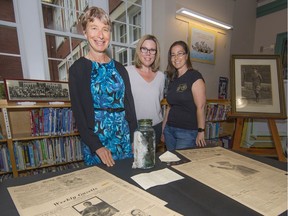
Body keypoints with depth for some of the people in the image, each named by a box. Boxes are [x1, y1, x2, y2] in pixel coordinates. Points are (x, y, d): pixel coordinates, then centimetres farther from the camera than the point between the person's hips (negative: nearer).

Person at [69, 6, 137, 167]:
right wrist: (97, 147, -14)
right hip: (95, 140, -3)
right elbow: (78, 112, -7)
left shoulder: (120, 69, 7)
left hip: (125, 139, 4)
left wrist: (135, 138, 2)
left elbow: (129, 105, 8)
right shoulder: (78, 69, -4)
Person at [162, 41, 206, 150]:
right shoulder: (172, 79, 11)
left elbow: (200, 107, -14)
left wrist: (201, 132, -16)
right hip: (169, 130, 6)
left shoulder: (195, 76, -9)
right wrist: (163, 128, 14)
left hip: (188, 132, -6)